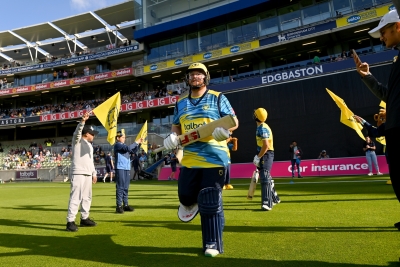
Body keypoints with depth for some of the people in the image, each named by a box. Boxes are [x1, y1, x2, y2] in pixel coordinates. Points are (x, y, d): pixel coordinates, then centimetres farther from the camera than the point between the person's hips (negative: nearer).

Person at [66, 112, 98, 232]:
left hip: (88, 174, 9)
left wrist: (94, 173, 21)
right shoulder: (78, 141, -2)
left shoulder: (90, 145, 20)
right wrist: (83, 121, -40)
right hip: (78, 173, -9)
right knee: (76, 197, -11)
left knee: (87, 197, 14)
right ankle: (70, 221, -6)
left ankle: (84, 219, 25)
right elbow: (77, 132, -25)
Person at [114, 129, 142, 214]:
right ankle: (119, 206, -4)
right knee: (120, 187, -7)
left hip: (127, 169, 8)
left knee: (126, 188, 10)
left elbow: (133, 151, 21)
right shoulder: (117, 145, -5)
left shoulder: (124, 145, 18)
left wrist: (139, 144, 9)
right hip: (120, 169, -8)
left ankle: (125, 205, 17)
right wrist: (136, 142, -8)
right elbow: (128, 148, -19)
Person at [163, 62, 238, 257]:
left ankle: (212, 244, 15)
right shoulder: (180, 102, 14)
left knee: (210, 202, -2)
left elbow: (234, 120, 1)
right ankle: (191, 203, 50)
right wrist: (173, 136, -3)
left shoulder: (217, 98, 2)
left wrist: (225, 129, -22)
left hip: (214, 158, -4)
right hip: (189, 159, 4)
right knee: (185, 195, 11)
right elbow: (176, 126, 20)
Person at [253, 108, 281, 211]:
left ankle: (267, 203, -17)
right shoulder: (262, 127, 15)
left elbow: (266, 146, -24)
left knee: (264, 178, -15)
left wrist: (258, 157, -20)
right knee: (266, 177, 21)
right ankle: (274, 198, 37)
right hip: (264, 155, 11)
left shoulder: (262, 128, -17)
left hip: (266, 154, -11)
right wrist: (258, 156, 19)